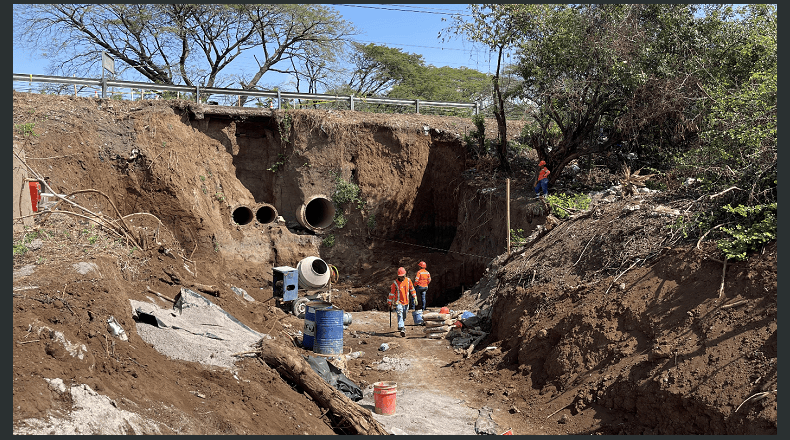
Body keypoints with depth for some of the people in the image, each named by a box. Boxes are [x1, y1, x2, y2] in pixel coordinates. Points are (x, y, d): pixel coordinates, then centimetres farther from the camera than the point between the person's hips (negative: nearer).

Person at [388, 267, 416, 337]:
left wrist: (415, 297, 10)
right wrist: (389, 303, -3)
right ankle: (402, 329, -28)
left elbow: (412, 289, 13)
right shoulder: (395, 283, -11)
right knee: (400, 315, -19)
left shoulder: (408, 280, -1)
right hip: (398, 302, -5)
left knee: (404, 316, 16)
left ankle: (401, 326, 35)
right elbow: (392, 293, -5)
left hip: (406, 302, 5)